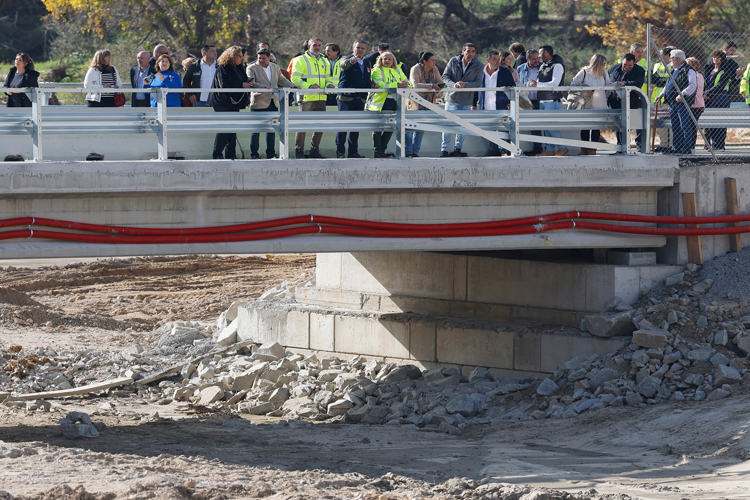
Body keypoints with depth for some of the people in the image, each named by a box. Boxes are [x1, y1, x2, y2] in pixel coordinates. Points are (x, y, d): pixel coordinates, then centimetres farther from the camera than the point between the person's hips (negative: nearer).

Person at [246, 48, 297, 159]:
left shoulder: (275, 67, 14)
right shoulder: (252, 68, -3)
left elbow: (282, 80, 20)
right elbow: (251, 83, -15)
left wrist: (292, 86, 3)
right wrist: (263, 86, -31)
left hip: (273, 103, 5)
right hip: (259, 103, -5)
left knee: (271, 129, 7)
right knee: (256, 129, -4)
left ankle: (270, 154, 14)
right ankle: (254, 154, 2)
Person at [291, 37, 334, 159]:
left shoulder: (324, 61, 19)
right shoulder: (301, 60, -2)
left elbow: (327, 78, 26)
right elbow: (295, 79, -9)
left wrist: (328, 84, 2)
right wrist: (309, 86, -21)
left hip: (321, 98, 6)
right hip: (306, 98, -6)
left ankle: (314, 150, 17)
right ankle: (299, 151, 2)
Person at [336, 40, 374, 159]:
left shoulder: (367, 63, 17)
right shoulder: (347, 59, -3)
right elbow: (343, 65, -29)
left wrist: (372, 86, 4)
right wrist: (351, 61, -51)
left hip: (360, 99, 6)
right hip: (346, 98, -6)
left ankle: (353, 151, 13)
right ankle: (340, 152, -4)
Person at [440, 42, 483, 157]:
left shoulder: (478, 66, -1)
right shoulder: (453, 61, 0)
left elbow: (478, 82, -6)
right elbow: (445, 76, -1)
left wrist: (465, 84, -24)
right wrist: (453, 84, -21)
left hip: (466, 100, 1)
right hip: (452, 97, -1)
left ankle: (458, 149, 18)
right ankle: (444, 150, -2)